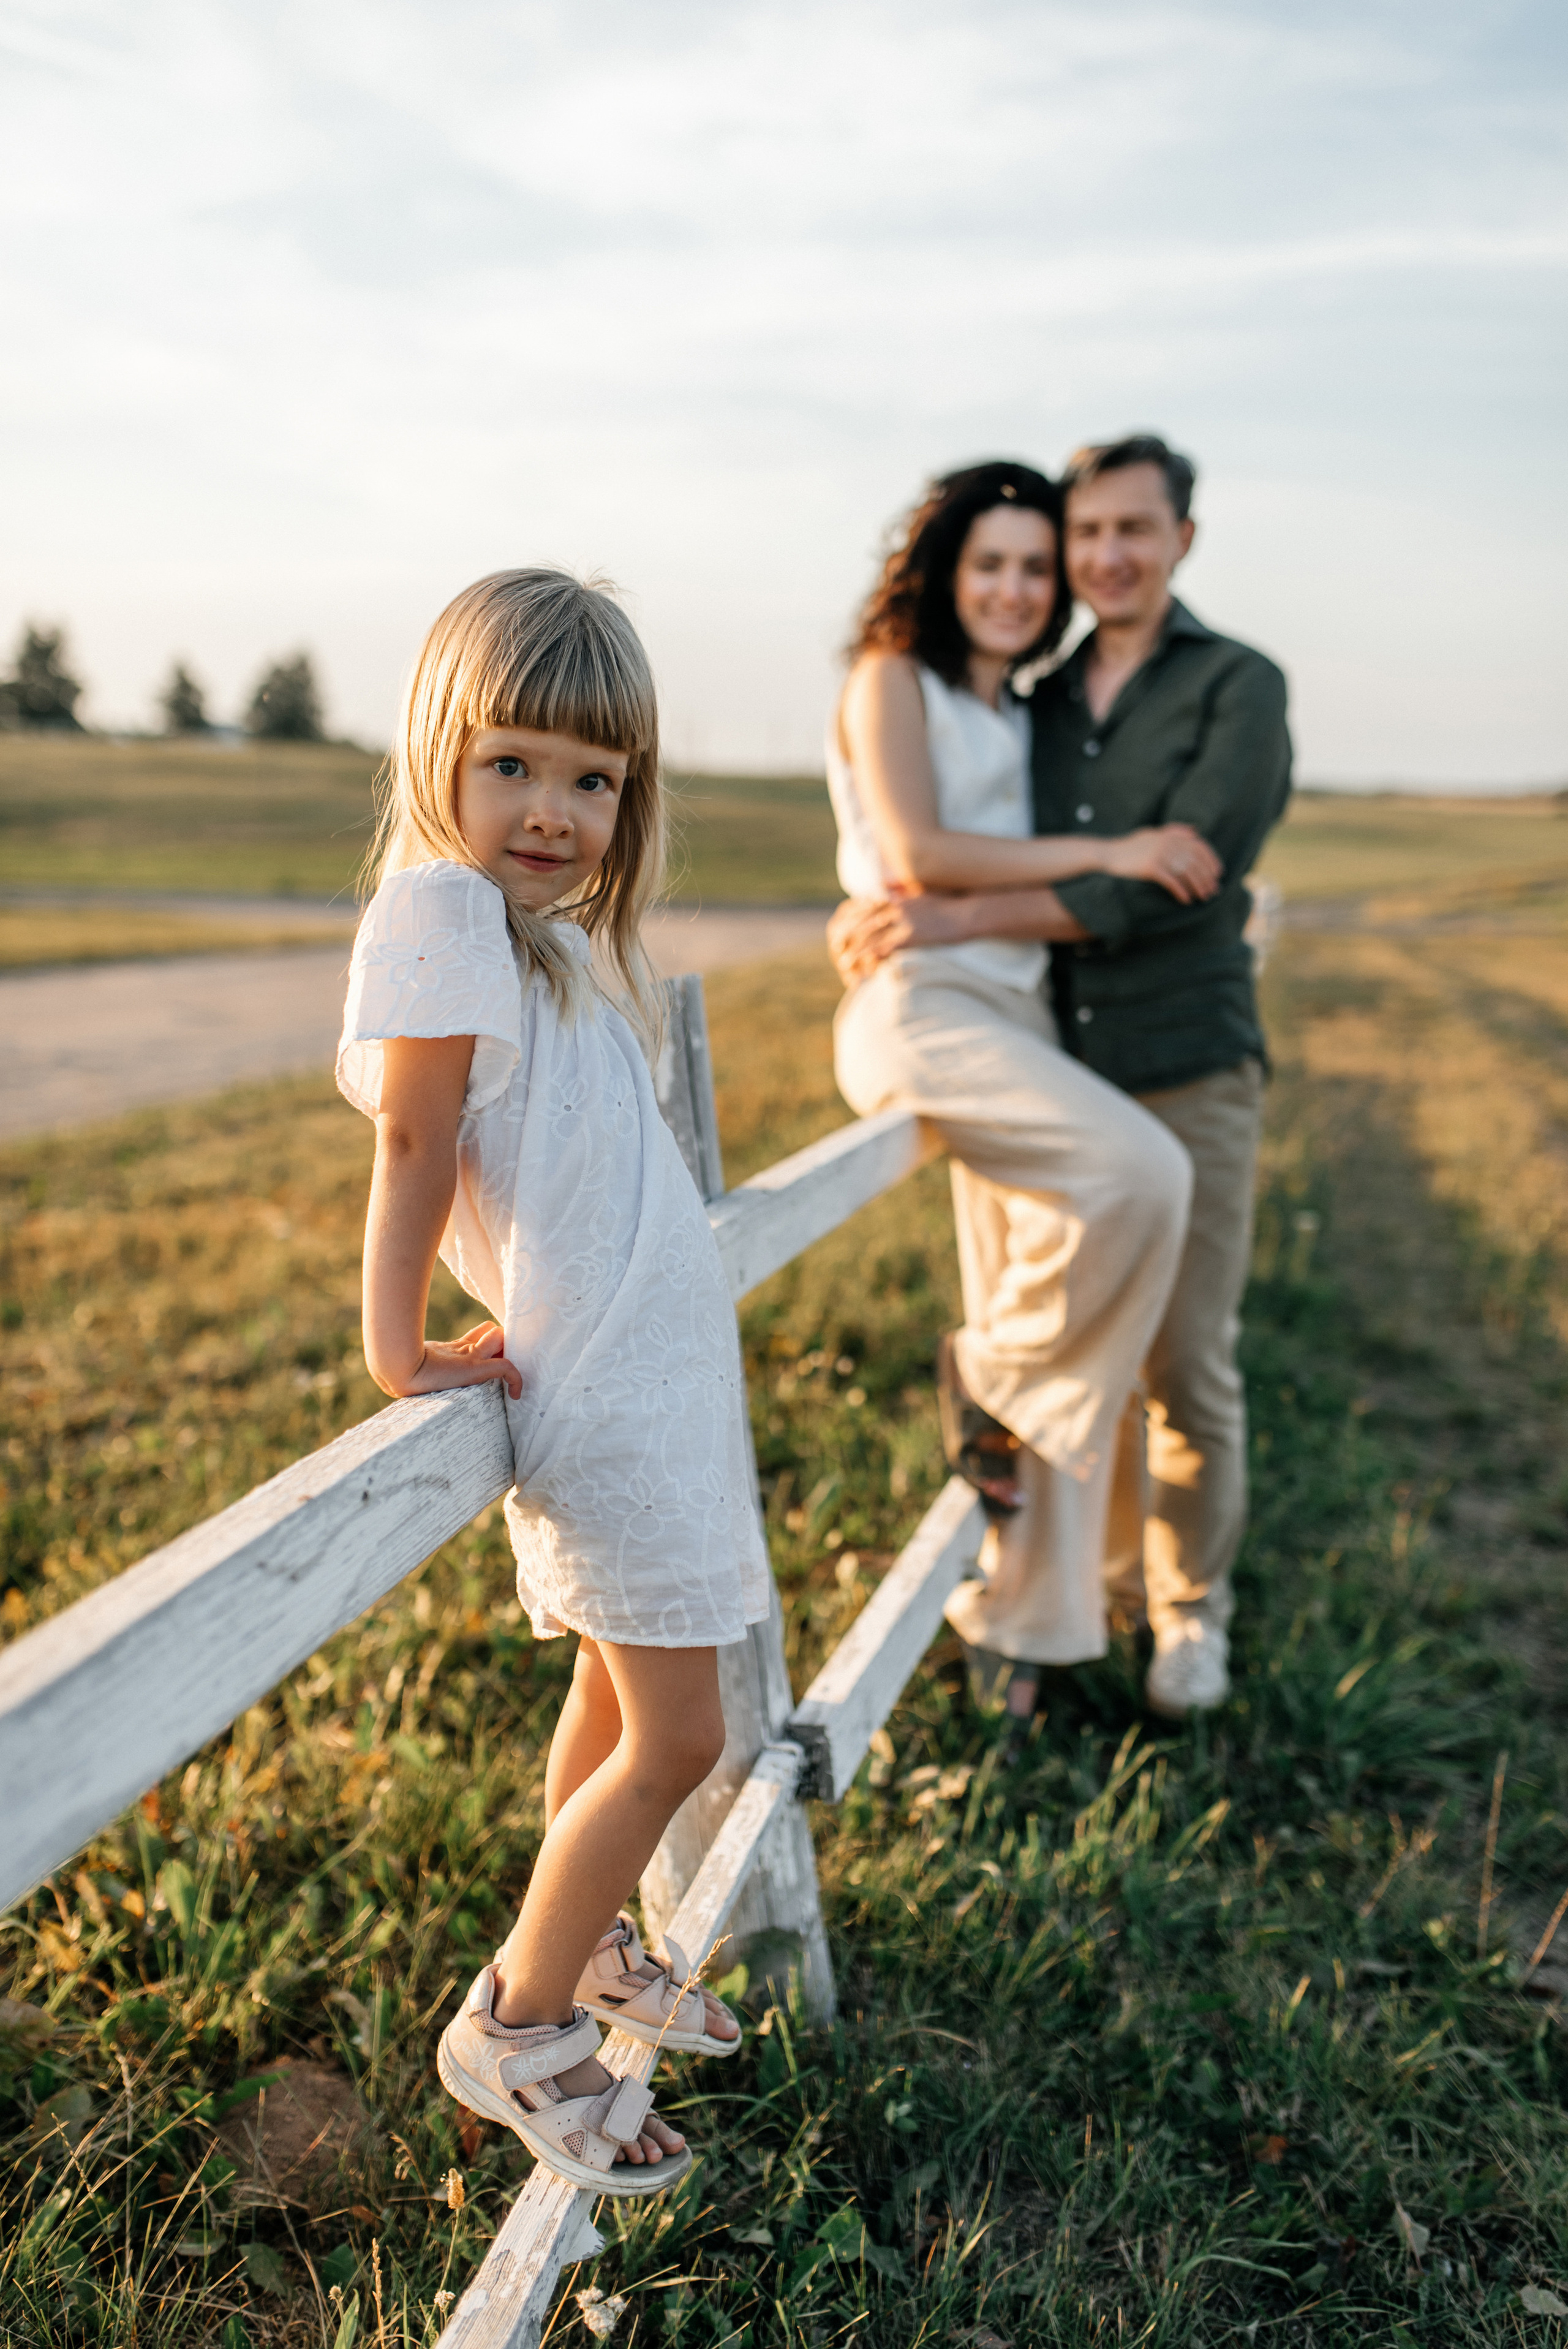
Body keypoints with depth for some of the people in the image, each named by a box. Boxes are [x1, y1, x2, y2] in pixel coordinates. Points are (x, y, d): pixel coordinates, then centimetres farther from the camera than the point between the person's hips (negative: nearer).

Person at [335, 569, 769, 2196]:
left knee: (619, 1688, 22)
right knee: (674, 1738, 0)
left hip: (660, 1370, 9)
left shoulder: (554, 930, 9)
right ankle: (515, 2032, 19)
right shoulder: (442, 906, -16)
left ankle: (586, 1949, 42)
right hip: (596, 1382, -9)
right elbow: (411, 1145, -15)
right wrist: (398, 1350, -11)